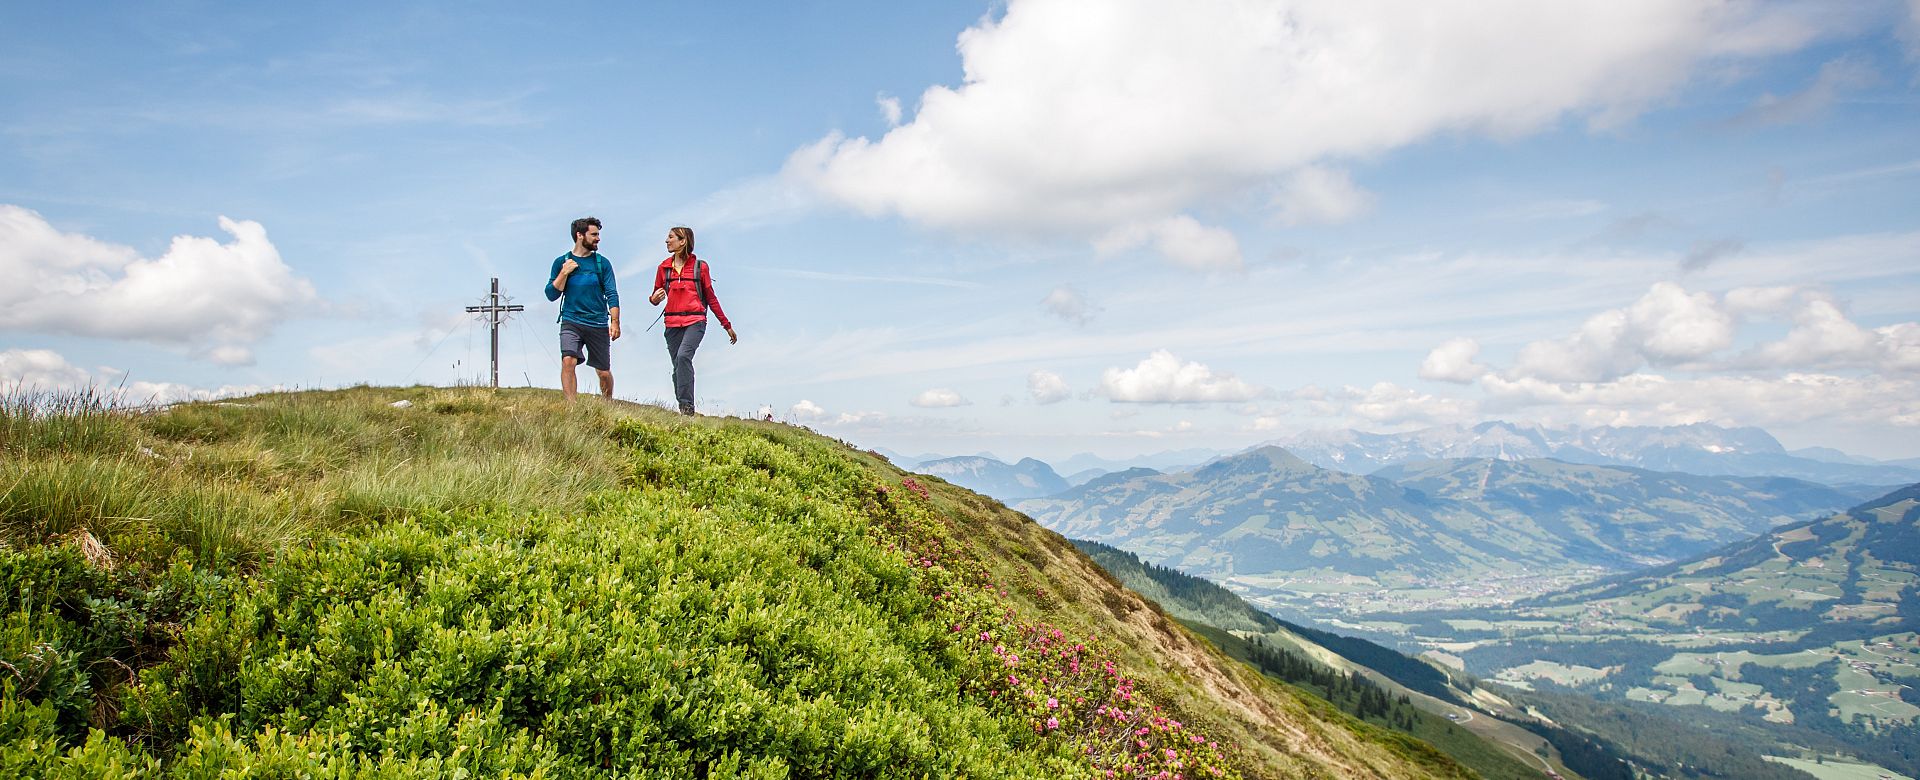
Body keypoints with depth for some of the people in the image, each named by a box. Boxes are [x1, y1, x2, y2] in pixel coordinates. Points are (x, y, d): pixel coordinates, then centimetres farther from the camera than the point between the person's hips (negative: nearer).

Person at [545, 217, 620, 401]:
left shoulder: (602, 263, 5)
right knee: (568, 361, -22)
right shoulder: (562, 262, 5)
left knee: (604, 372, 7)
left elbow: (612, 294, 2)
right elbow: (551, 295, 3)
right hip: (571, 322, -1)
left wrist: (615, 322, -9)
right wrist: (564, 273, -9)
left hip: (599, 324, 1)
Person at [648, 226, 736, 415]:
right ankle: (684, 408, 12)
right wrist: (654, 299, -8)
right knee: (677, 367, 3)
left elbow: (711, 298, 9)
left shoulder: (699, 266, 3)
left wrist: (727, 326, 10)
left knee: (683, 355, -26)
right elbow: (656, 297, 18)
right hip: (672, 324, 4)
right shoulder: (664, 267, 11)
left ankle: (687, 405, -26)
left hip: (695, 322, -4)